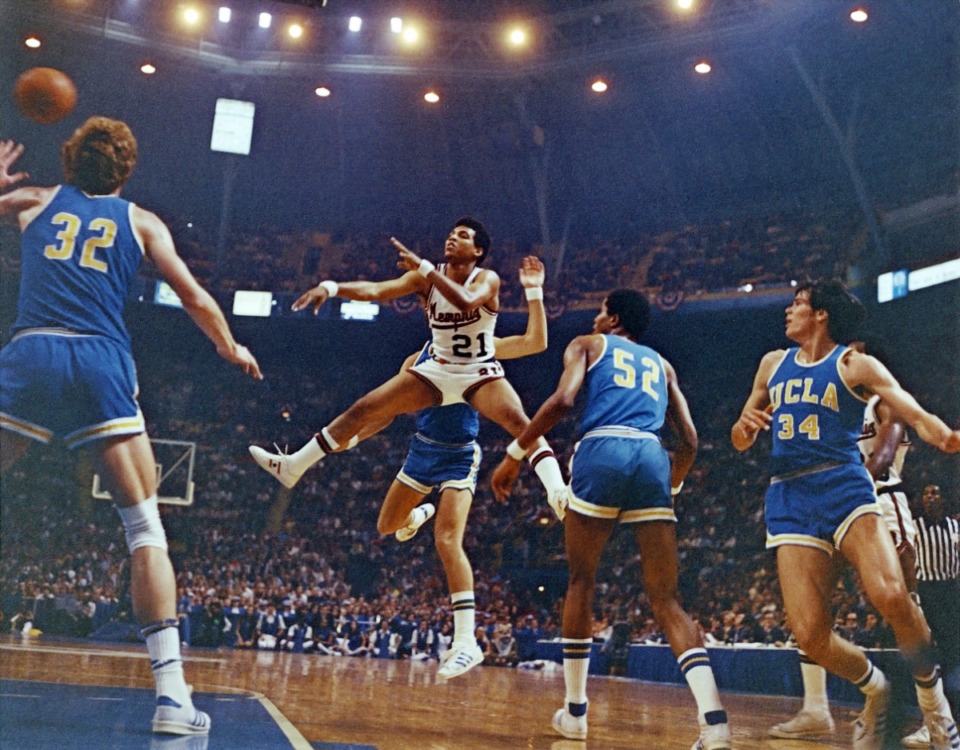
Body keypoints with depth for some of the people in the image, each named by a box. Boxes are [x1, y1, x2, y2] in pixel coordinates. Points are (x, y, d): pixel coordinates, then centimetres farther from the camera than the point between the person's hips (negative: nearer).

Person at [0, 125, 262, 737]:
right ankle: (171, 691, -9)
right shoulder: (140, 220, 16)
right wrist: (232, 349, 28)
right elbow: (195, 299, 11)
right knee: (146, 529, 0)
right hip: (102, 364, -1)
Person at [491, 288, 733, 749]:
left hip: (603, 452, -3)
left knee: (581, 582, 14)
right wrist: (672, 487, 38)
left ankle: (575, 712, 18)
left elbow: (562, 400, -1)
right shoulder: (661, 364, 31)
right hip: (652, 458, 3)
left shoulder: (588, 345, 19)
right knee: (665, 598, 2)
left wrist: (514, 455, 3)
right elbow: (689, 440, 23)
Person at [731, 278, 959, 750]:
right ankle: (875, 689, 20)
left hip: (843, 485, -3)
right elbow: (740, 442, 23)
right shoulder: (773, 364, 18)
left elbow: (915, 414, -8)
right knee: (809, 634, -10)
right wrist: (744, 423, -2)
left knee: (891, 597, -27)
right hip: (789, 498, 3)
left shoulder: (854, 364, 5)